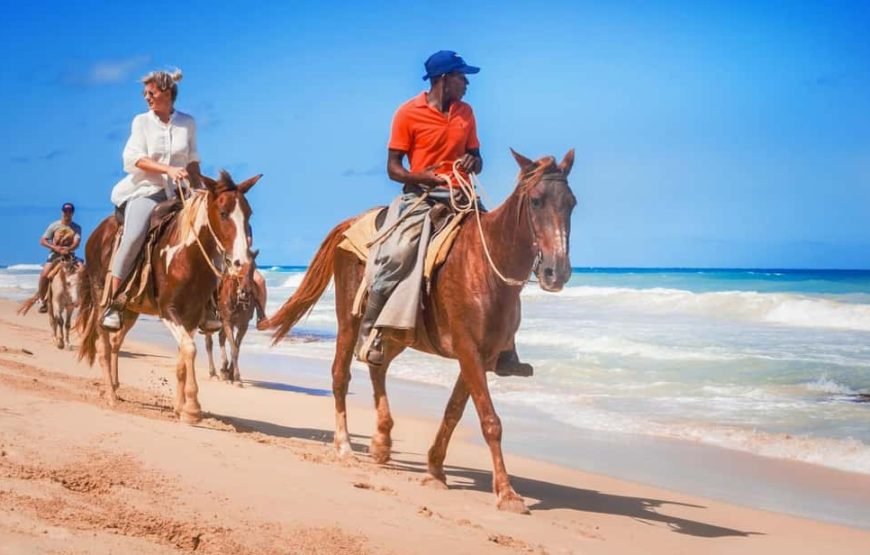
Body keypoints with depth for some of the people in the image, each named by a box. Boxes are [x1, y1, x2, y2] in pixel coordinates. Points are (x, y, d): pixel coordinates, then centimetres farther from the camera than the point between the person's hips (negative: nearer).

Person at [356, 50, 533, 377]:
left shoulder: (465, 113, 12)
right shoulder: (409, 113, -3)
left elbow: (476, 157, 20)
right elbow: (393, 168, -4)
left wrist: (472, 164, -5)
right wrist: (423, 177, -23)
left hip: (458, 196, 5)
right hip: (420, 196, -5)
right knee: (395, 256, -28)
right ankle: (368, 334, -13)